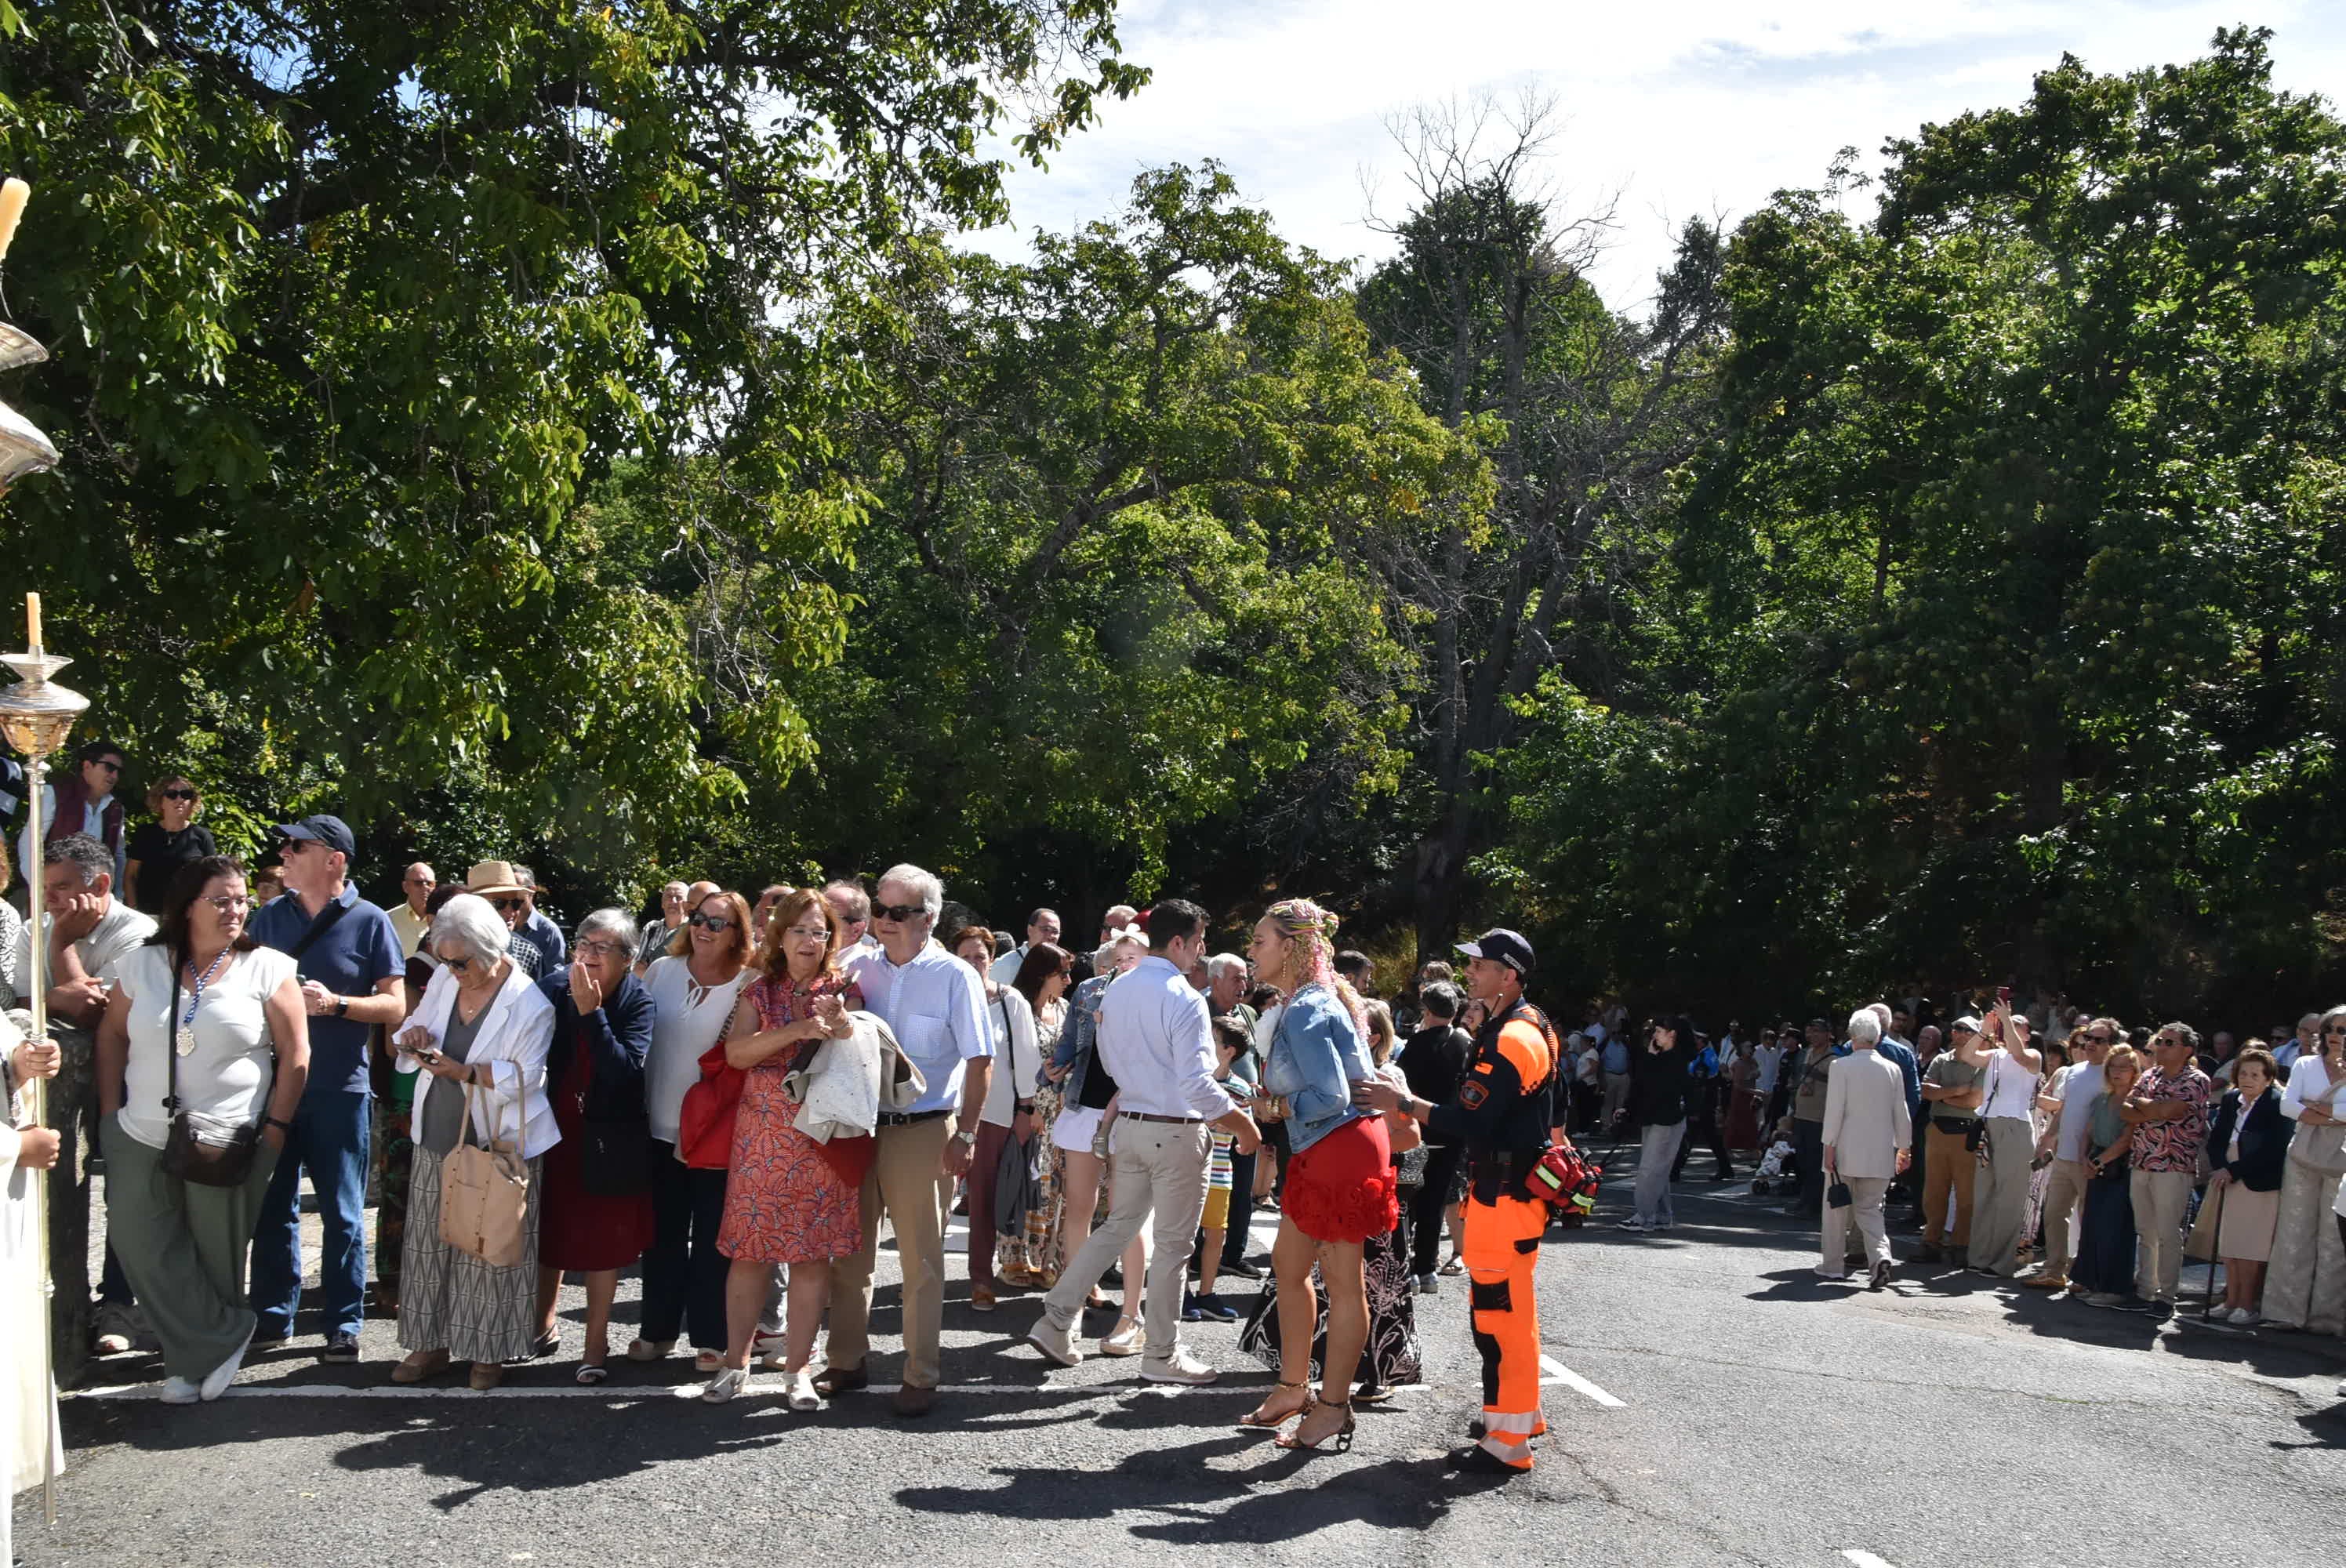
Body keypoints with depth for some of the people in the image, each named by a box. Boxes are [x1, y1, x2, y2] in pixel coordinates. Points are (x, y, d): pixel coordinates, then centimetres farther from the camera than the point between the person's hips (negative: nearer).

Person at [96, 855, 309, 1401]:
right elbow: (112, 1035, 13)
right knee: (139, 1242, -3)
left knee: (216, 1255, 4)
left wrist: (275, 1127, -6)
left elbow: (295, 1055, -2)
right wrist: (111, 1112, 6)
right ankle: (223, 1339, 8)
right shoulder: (144, 965, 5)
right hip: (142, 1139, 3)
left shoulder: (267, 968, -3)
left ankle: (200, 1354, 22)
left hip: (226, 1144, -3)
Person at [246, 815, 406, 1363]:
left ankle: (344, 1325, 11)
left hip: (341, 1089, -4)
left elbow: (395, 1005, -5)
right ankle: (272, 1317, 20)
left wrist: (334, 1003, -19)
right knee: (272, 1206, 9)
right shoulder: (269, 918, 10)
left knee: (342, 1214, 3)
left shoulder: (369, 922, -2)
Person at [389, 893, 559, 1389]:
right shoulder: (444, 981, 5)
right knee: (431, 1243, 11)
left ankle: (490, 1349, 13)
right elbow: (418, 1025, 16)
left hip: (497, 1144, -6)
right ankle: (433, 1343, 23)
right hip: (438, 1138, 6)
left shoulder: (530, 1005, -14)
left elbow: (522, 1076, -17)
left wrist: (459, 1071, -27)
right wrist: (414, 1036, -8)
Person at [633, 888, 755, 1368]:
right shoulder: (662, 971, 4)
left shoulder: (748, 986, -8)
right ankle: (658, 1329, 25)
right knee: (662, 1233, 13)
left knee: (712, 1237, 4)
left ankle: (712, 1337, 15)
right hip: (661, 1125, 4)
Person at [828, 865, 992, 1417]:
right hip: (858, 1124, 4)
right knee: (849, 1253, 10)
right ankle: (846, 1363, 22)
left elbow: (980, 1061, -5)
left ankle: (919, 1378, 9)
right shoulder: (858, 967, 7)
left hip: (922, 1132, -4)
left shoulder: (954, 976, -3)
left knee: (921, 1261, 2)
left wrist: (965, 1135, -11)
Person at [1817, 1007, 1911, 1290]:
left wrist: (1829, 1146, -5)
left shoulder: (1842, 1066, -9)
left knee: (1837, 1208, 11)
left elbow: (1834, 1110, -11)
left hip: (1846, 1150, -3)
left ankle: (1833, 1265, 18)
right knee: (1869, 1208, 10)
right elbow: (1901, 1113, 7)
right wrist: (1904, 1147, 17)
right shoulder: (1892, 1069, 2)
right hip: (1879, 1154, 3)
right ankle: (1881, 1256, -13)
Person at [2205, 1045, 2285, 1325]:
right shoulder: (2230, 1099, 10)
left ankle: (2247, 1306, 3)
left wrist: (2233, 1171, -16)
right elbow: (2215, 1139, 9)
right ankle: (2231, 1302, 16)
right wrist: (2219, 1170, -8)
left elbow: (2271, 1149, -17)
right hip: (2228, 1184, 6)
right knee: (2228, 1246, 9)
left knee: (2250, 1249, -5)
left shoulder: (2277, 1105, -10)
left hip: (2258, 1186, -6)